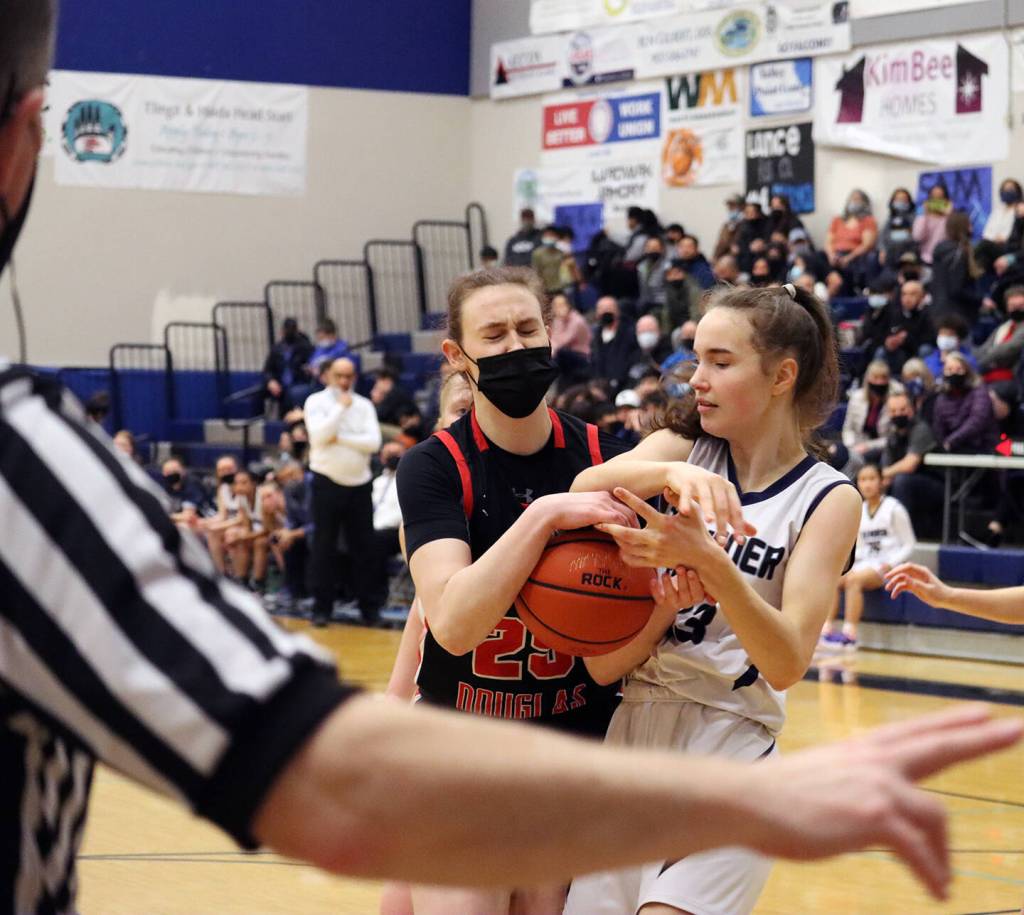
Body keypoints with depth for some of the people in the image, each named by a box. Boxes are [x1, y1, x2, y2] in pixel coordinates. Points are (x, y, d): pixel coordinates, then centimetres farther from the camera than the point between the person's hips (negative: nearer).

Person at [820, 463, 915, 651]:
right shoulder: (859, 510, 14)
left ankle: (850, 634, -38)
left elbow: (908, 545, -1)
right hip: (864, 564, 6)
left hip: (886, 568, -6)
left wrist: (889, 564, -14)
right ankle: (826, 630, -31)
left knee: (853, 579, -33)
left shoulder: (893, 508, -2)